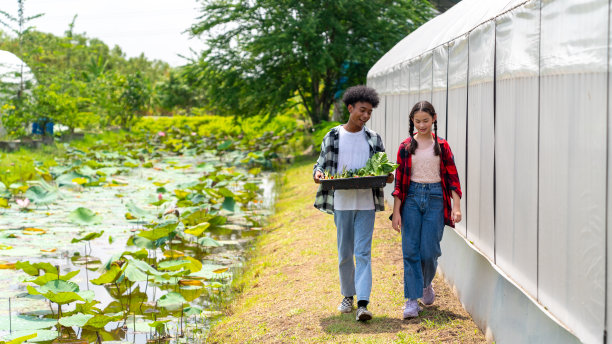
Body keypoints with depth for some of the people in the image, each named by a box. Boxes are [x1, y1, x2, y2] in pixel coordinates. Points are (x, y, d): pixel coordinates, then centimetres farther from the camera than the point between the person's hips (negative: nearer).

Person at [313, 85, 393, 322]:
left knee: (363, 253, -8)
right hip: (341, 202, 0)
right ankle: (348, 296, 26)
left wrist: (388, 176, -10)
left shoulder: (373, 139, 9)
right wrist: (317, 173, -13)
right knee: (344, 253, 8)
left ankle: (363, 304, -14)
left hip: (366, 203, 0)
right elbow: (321, 163, 10)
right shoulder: (332, 137, 5)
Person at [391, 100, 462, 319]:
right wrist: (396, 212, -2)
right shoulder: (406, 147, 4)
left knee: (429, 251, -2)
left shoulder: (442, 147, 4)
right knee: (410, 251, -3)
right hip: (411, 198, 0)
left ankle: (426, 284, 29)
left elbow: (452, 177, 4)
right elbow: (399, 180, 4)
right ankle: (412, 300, 1)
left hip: (435, 198, 0)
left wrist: (456, 206, -5)